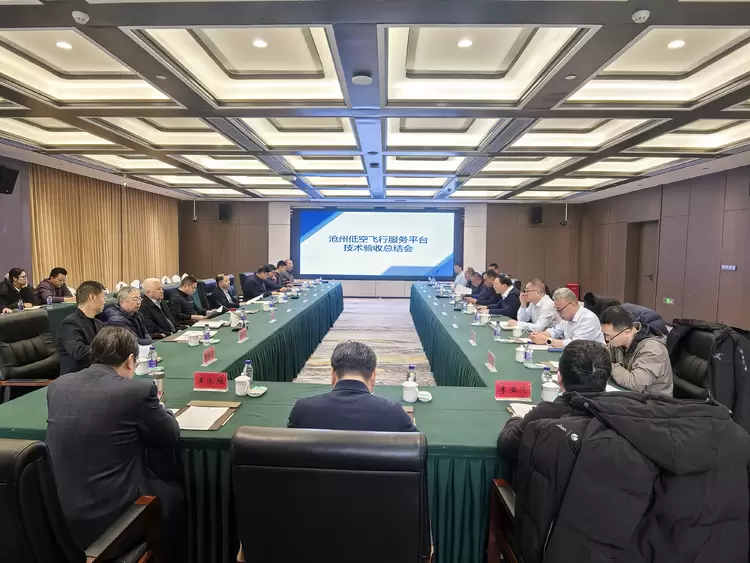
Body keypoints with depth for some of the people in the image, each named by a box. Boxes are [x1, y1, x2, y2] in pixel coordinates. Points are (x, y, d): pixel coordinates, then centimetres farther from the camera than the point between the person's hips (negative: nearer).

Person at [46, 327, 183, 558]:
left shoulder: (57, 385, -1)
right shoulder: (137, 389, -18)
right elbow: (171, 435, -4)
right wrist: (155, 408, 16)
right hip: (114, 515, -6)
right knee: (176, 491, 22)